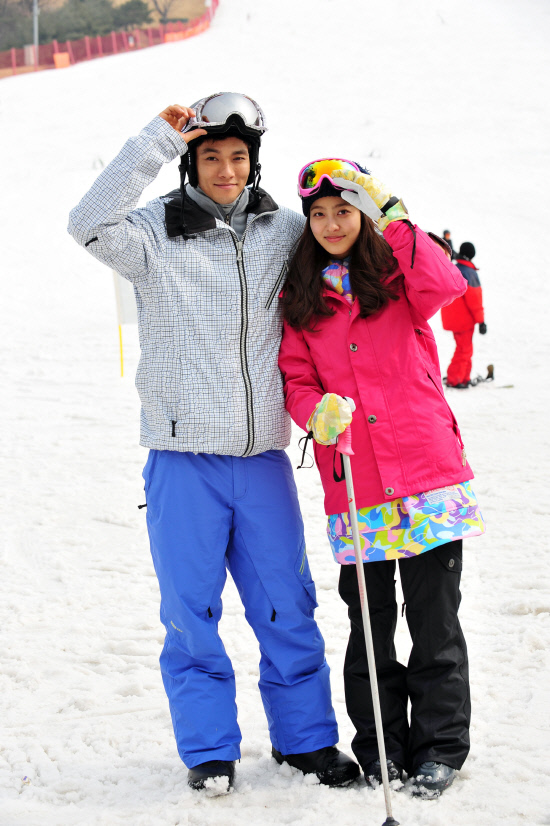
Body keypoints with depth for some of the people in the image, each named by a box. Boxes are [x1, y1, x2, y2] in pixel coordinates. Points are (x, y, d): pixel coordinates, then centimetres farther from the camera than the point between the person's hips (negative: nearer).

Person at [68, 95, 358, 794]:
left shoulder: (283, 231, 8)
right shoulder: (157, 232, -2)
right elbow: (91, 225, -21)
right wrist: (157, 142, -21)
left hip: (263, 454, 2)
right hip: (183, 454, -2)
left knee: (287, 606, 7)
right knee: (191, 610, 4)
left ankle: (305, 736, 22)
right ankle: (208, 749, 17)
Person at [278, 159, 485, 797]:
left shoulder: (399, 274, 4)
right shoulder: (298, 299, 10)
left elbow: (445, 286, -18)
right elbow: (295, 380, 8)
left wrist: (392, 218, -19)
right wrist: (317, 410, -13)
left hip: (427, 472, -2)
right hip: (353, 487, 2)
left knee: (434, 618, 2)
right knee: (369, 622, 8)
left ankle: (439, 745, 15)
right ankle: (379, 745, 21)